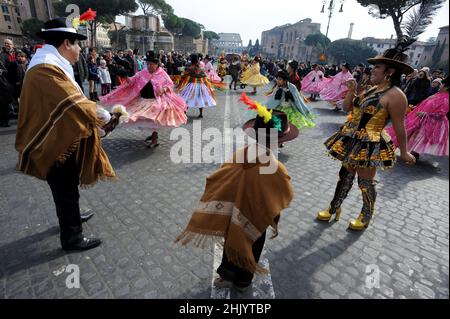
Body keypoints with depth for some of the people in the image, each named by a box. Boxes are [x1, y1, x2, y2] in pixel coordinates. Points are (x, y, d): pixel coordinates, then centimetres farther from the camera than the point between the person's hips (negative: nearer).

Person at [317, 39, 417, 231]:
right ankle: (334, 209, 30)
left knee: (365, 181, 6)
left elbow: (399, 127, -14)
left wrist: (404, 152, -8)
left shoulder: (395, 95, -16)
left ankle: (366, 216, 30)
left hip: (370, 144, -8)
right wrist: (351, 90, 0)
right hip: (353, 140, 9)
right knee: (345, 174, 15)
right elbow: (347, 108, 14)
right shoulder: (373, 89, 10)